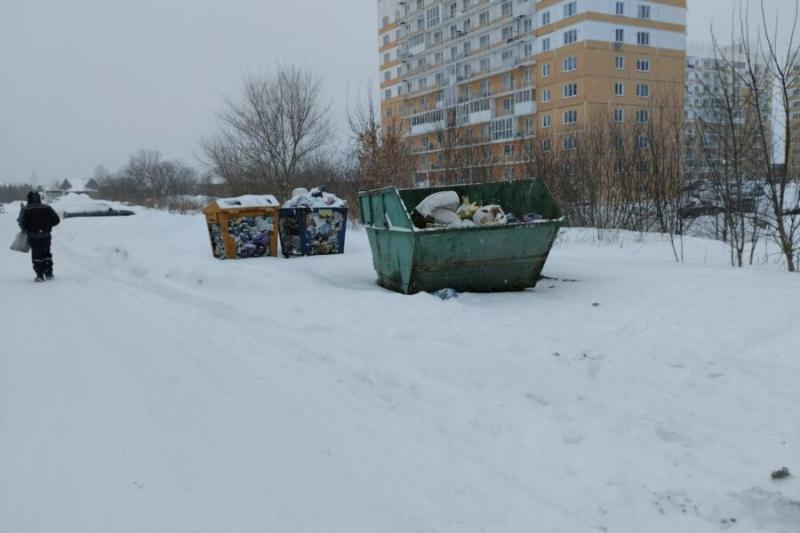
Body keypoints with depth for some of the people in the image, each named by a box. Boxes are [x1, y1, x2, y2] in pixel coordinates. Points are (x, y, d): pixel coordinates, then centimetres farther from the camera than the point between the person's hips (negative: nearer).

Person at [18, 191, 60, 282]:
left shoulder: (25, 210, -6)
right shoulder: (47, 208, 1)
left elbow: (22, 223, -13)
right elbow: (56, 219, -1)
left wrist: (25, 229, 7)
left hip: (33, 236, -2)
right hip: (46, 235, 2)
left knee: (36, 255, 5)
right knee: (46, 254, 16)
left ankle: (40, 275, 2)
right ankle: (49, 274, 17)